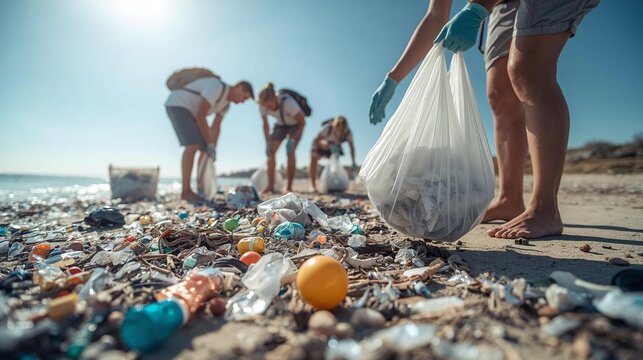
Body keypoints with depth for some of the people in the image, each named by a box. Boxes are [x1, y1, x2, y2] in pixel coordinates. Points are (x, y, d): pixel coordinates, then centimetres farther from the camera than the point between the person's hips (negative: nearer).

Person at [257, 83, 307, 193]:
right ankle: (270, 186, -9)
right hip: (280, 124, 4)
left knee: (290, 152, -20)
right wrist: (268, 143, -15)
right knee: (271, 151, -12)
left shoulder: (288, 102, -37)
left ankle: (289, 187, -10)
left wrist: (292, 140, -28)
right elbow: (265, 126, -6)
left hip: (295, 125, -4)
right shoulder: (262, 107, -23)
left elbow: (302, 122, -23)